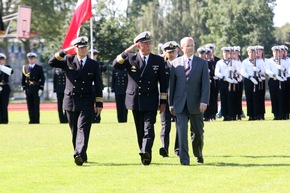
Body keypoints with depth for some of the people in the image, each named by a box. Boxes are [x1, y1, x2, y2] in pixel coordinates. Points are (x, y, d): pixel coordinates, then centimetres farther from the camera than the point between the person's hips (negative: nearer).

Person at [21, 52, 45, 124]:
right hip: (28, 90, 3)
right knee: (30, 105, 3)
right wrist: (24, 88, 4)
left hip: (36, 89, -3)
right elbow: (23, 79, 11)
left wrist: (41, 89, -9)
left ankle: (36, 120, 1)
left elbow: (42, 79, -1)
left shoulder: (39, 68, 2)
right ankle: (32, 120, 7)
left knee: (36, 105, -1)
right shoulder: (25, 68, 10)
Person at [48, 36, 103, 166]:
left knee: (83, 128, -16)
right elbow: (51, 63, -5)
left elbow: (98, 85, 6)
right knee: (74, 130, 8)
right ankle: (81, 155, 21)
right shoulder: (68, 61, 6)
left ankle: (80, 155, -27)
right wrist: (64, 52, -13)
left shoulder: (93, 64, 5)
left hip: (87, 102, -2)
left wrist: (99, 103, 1)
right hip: (71, 101, 2)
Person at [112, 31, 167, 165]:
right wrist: (127, 52, -18)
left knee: (149, 128, -16)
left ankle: (145, 152, -31)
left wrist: (163, 101, 4)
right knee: (140, 130, 7)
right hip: (135, 100, 1)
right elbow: (115, 65, -10)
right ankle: (146, 156, 14)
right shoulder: (130, 59, 4)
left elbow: (163, 82, 7)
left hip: (151, 100, -1)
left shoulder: (158, 60, 5)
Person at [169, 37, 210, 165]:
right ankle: (184, 159, -7)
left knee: (198, 132, 8)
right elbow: (171, 84, 7)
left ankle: (198, 154, 32)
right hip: (180, 104, 0)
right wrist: (171, 103, 3)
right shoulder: (175, 63, 5)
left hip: (195, 104, 0)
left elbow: (205, 84, -2)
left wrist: (204, 101, -13)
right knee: (182, 131, -9)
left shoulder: (202, 63, 4)